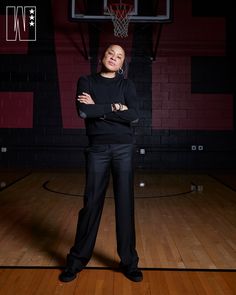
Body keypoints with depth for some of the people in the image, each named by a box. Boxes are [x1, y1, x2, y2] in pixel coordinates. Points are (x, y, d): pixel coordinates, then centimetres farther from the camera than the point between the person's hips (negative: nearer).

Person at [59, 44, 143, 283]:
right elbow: (83, 111, -12)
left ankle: (129, 262, 17)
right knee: (91, 204, 2)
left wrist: (98, 108, -9)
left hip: (123, 149, 1)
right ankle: (77, 260, 18)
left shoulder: (126, 85, 8)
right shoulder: (86, 82, 7)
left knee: (125, 204, 4)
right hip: (97, 149, -1)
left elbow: (133, 116, -8)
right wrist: (115, 107, -8)